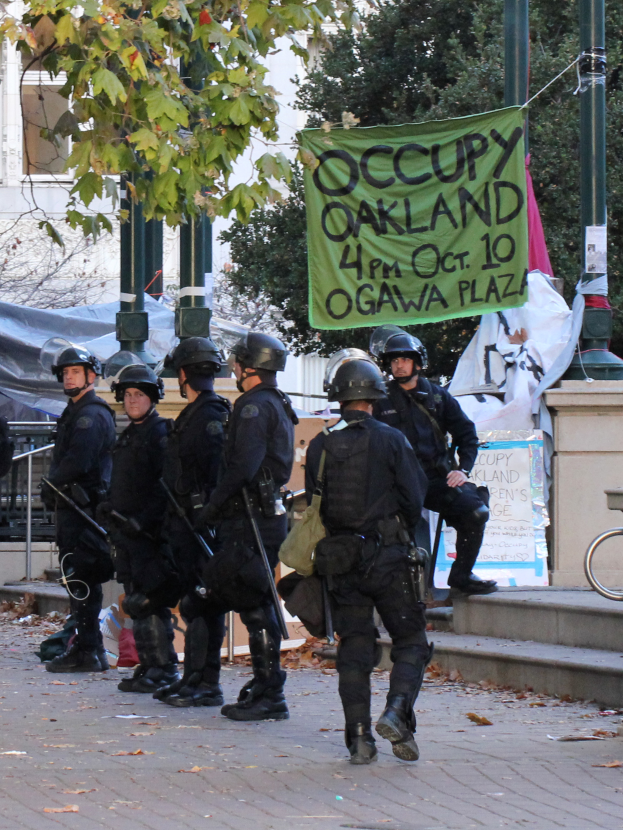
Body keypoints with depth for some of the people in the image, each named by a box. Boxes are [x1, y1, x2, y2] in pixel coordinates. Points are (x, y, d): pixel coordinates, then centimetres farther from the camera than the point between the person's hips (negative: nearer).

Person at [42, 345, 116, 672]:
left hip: (84, 508, -11)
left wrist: (50, 486, -8)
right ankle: (86, 646, 19)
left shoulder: (92, 415, -13)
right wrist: (52, 489, 7)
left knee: (81, 579, -11)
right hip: (71, 507, 11)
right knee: (79, 580, 13)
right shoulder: (74, 413, 20)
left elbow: (77, 462, -21)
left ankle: (87, 652, -12)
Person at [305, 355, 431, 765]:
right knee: (411, 641, 6)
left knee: (354, 649, 8)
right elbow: (415, 500, -5)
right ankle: (397, 712, -16)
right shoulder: (390, 440, -6)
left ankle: (359, 738, 2)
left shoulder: (320, 445, 4)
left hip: (339, 561, 3)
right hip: (387, 557, -3)